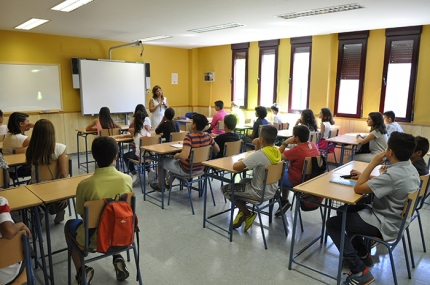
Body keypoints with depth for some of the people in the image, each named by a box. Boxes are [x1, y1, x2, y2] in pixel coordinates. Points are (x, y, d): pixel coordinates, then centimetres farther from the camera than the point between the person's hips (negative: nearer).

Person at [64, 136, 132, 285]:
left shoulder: (84, 184, -23)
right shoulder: (127, 179, -16)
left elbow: (81, 213, -5)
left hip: (95, 239, -2)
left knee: (69, 224, 28)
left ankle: (82, 271, 18)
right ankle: (117, 259, 24)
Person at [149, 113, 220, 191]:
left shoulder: (189, 137, -29)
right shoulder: (207, 136, -10)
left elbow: (184, 156, -41)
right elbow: (217, 150, 4)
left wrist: (177, 155, -19)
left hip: (186, 170, -7)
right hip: (200, 169, 7)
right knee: (176, 160, 35)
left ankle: (160, 186, 39)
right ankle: (168, 182, 51)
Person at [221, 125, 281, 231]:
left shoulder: (260, 154, -28)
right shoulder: (277, 152, -3)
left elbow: (235, 167, -28)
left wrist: (242, 162, -7)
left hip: (260, 193, -8)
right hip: (271, 191, 8)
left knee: (225, 189, 6)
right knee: (244, 181, 33)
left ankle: (248, 214, 12)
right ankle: (243, 213, 30)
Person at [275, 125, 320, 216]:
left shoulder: (297, 150, -29)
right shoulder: (313, 145, -6)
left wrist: (285, 142, -16)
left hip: (297, 181, -8)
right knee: (284, 171, 29)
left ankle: (283, 202, 23)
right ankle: (284, 201, 34)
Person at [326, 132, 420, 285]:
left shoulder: (393, 175, -32)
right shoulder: (410, 169, -1)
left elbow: (358, 188, -24)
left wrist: (373, 164, -19)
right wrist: (366, 176, 8)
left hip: (385, 225, -9)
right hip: (397, 218, 10)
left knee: (333, 223, -5)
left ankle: (360, 271, -4)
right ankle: (363, 255, 25)